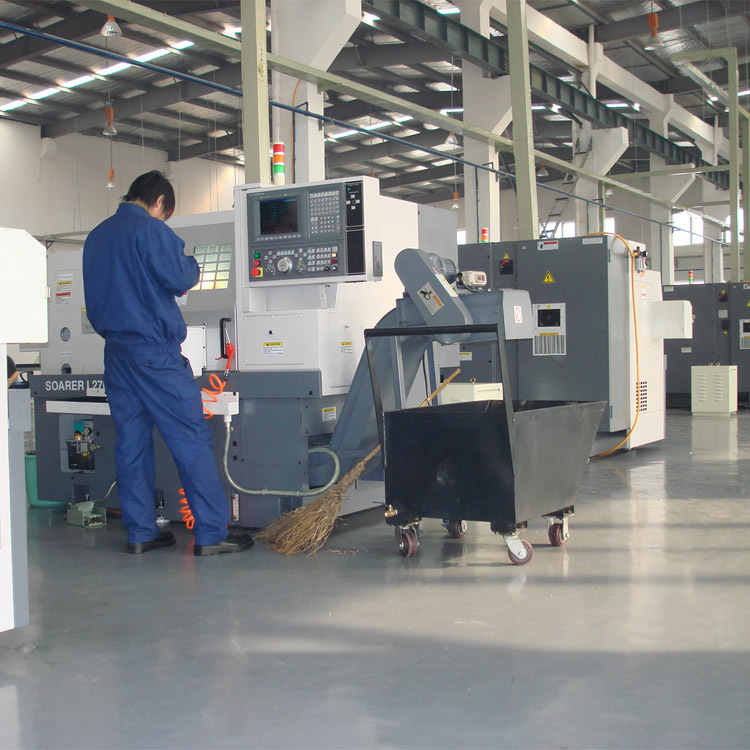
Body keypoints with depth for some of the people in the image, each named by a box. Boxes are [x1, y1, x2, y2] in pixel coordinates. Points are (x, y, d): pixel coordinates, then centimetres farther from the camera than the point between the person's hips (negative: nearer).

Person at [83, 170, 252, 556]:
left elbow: (94, 297, 19)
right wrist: (193, 265, 6)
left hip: (115, 351, 8)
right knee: (192, 438, -4)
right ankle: (211, 533, -3)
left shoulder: (97, 235, 15)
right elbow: (179, 279, -14)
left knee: (131, 441, 10)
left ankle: (140, 532, 14)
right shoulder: (151, 229, -9)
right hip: (154, 348, -8)